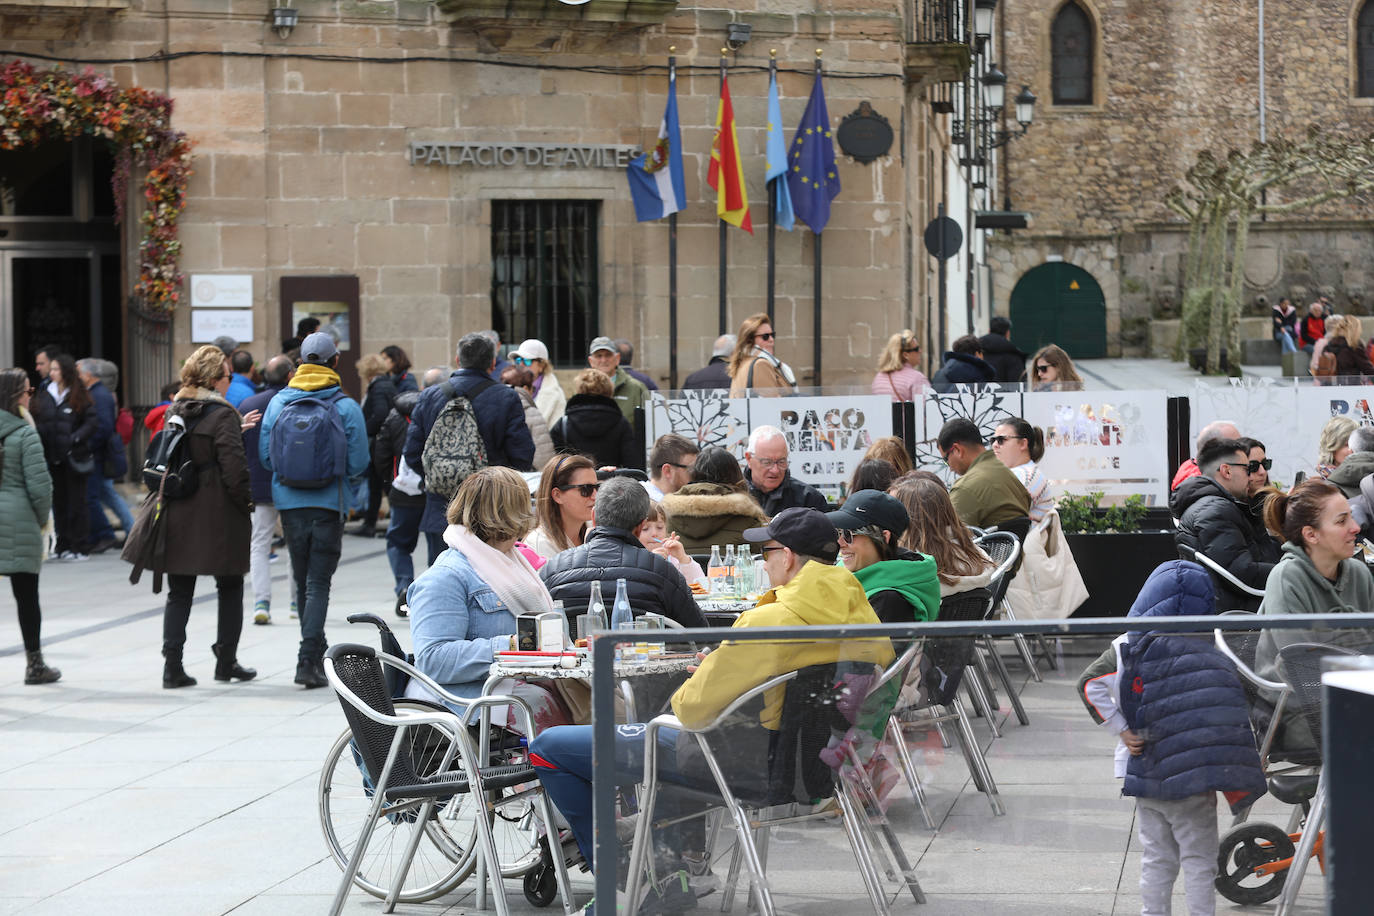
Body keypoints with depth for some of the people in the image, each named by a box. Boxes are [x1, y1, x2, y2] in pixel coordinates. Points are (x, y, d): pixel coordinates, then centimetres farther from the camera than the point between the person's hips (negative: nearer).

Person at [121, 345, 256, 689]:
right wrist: (247, 501, -3)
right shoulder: (223, 414, -11)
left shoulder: (174, 412, 8)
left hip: (178, 515, 5)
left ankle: (173, 666, 0)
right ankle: (226, 661, 17)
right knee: (230, 589, 12)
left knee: (179, 593, 8)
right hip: (218, 514, -5)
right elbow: (234, 465, -16)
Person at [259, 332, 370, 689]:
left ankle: (315, 652, 29)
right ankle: (308, 659, -13)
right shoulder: (346, 407, -8)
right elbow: (358, 463, -7)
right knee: (318, 582, -2)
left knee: (303, 581, 16)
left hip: (289, 501, 3)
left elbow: (265, 455, 3)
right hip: (329, 503, -3)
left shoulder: (279, 402, -1)